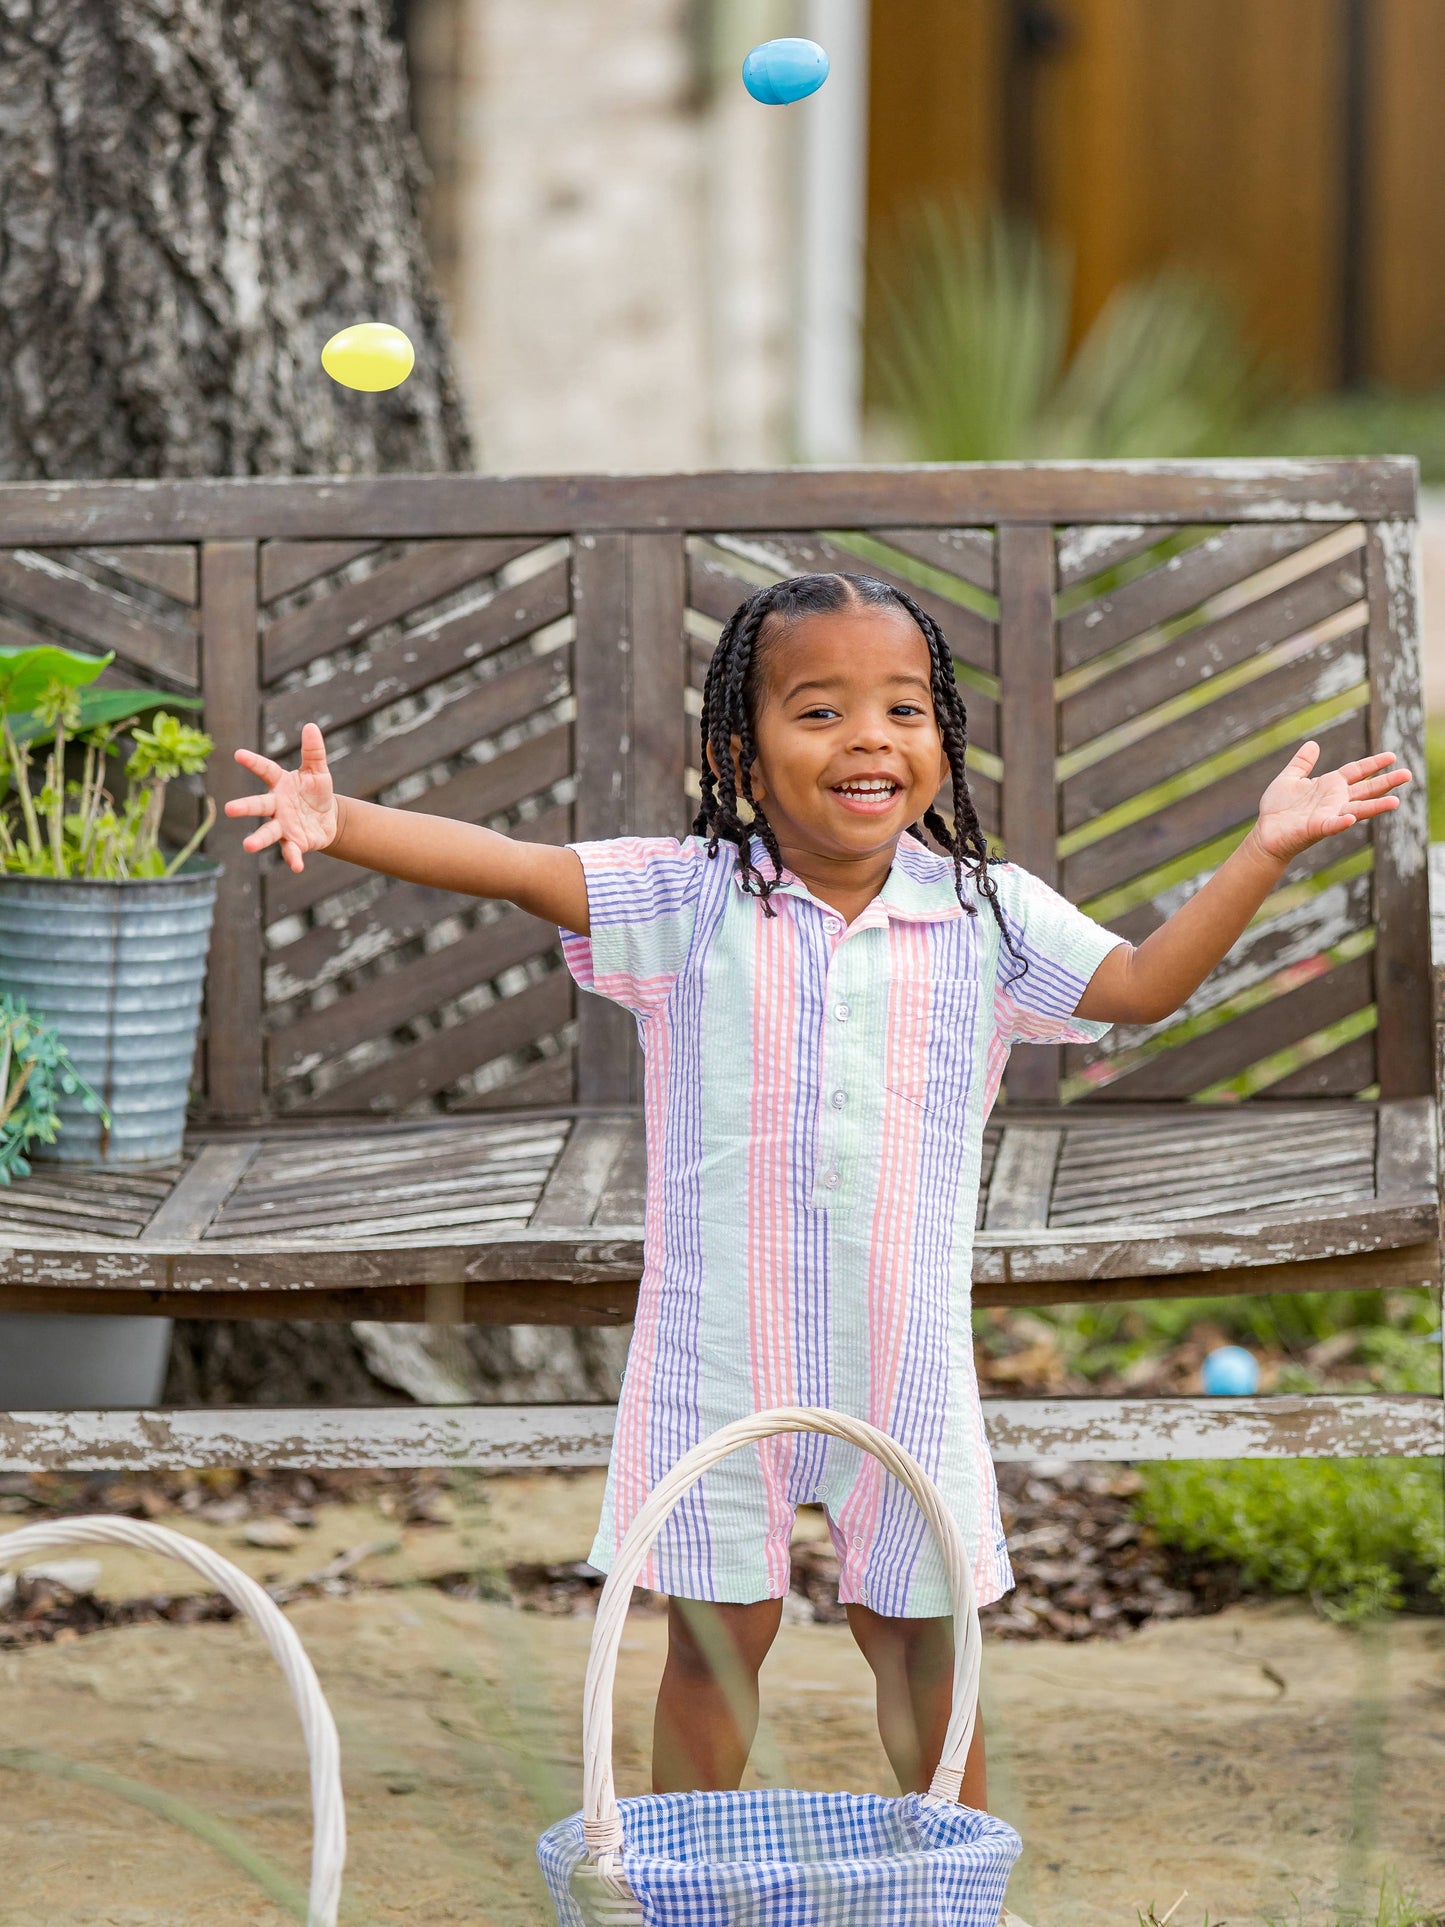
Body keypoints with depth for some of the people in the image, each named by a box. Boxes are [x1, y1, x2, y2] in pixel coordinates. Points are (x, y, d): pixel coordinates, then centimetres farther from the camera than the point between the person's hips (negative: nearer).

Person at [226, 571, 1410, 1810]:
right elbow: (515, 868, -16)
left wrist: (1266, 851, -8)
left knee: (915, 1644, 15)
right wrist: (342, 824, -29)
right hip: (718, 1367, -1)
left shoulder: (985, 914, -2)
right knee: (713, 1649, 11)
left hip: (906, 1368, 1)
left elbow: (1141, 986, 0)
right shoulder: (687, 900, -8)